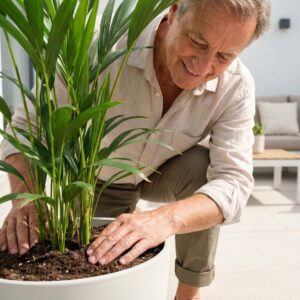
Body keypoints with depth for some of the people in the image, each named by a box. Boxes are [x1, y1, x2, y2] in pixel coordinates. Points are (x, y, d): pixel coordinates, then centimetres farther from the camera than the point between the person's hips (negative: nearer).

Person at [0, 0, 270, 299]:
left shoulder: (236, 87, -28)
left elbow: (234, 181, -35)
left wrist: (164, 218, -55)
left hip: (166, 176, 1)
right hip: (98, 177, 0)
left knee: (201, 166, -31)